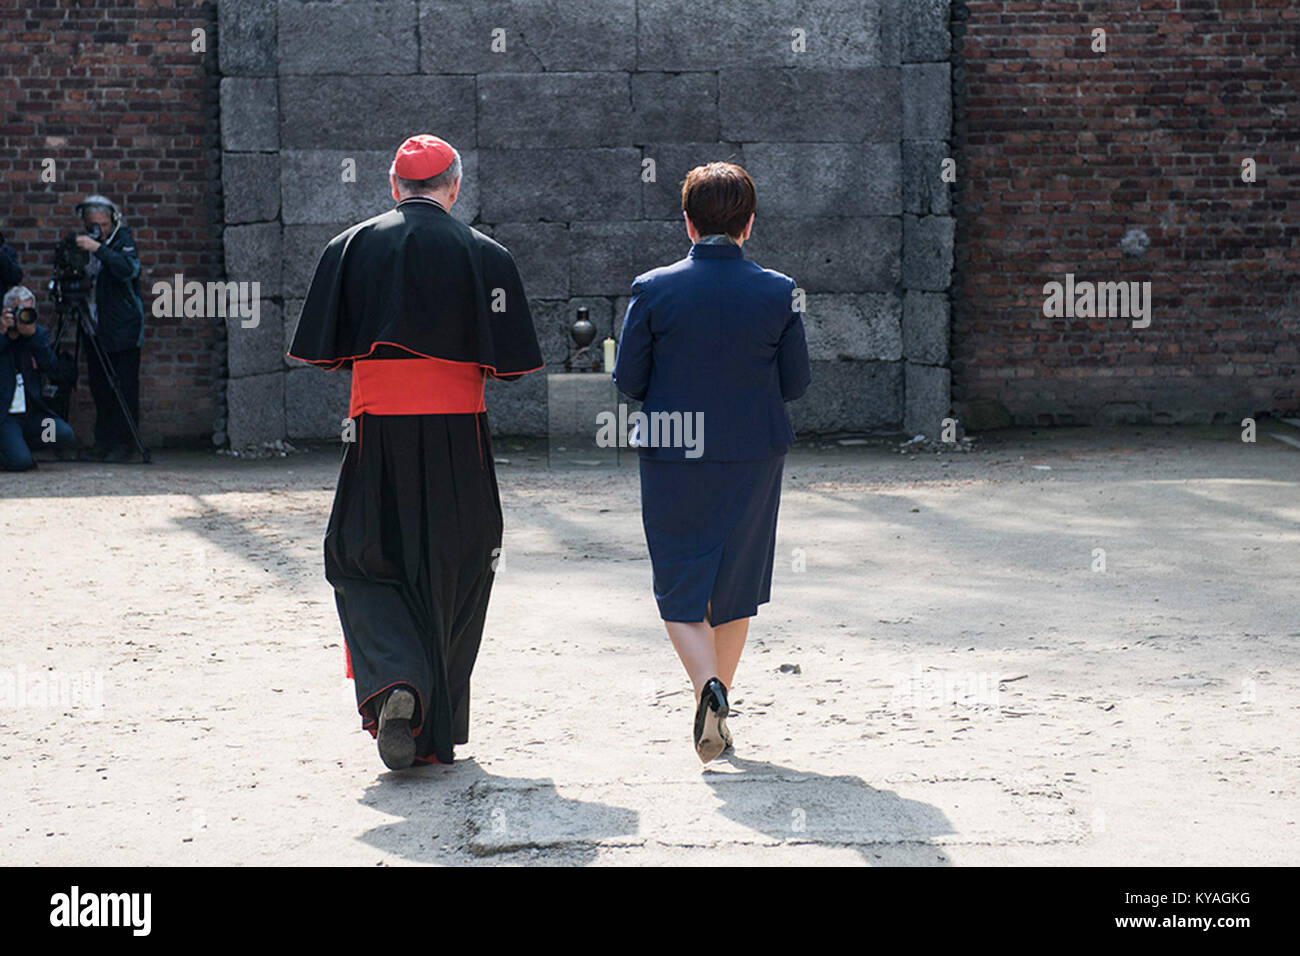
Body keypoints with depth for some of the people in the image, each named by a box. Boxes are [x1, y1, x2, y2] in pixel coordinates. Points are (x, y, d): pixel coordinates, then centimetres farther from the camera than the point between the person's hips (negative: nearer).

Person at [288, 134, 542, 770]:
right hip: (457, 434, 0)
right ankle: (437, 730, 17)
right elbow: (509, 362, -2)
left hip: (378, 431, 0)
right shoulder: (484, 254, -1)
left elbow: (322, 353, 2)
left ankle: (394, 682, -17)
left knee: (363, 563, 10)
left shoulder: (351, 247, 2)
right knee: (452, 573, 12)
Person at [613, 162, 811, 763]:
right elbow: (796, 383, -1)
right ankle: (717, 704, 24)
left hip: (671, 455, -1)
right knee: (735, 586, 16)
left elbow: (628, 381, -5)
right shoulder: (778, 292, -6)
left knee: (679, 591, 7)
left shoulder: (653, 290, -9)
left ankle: (708, 685, -18)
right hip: (753, 456, 1)